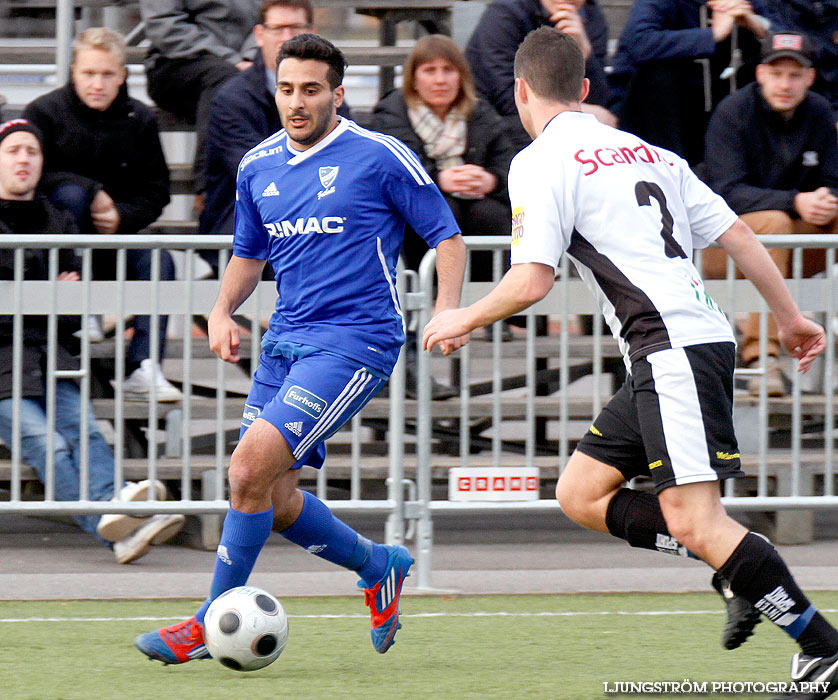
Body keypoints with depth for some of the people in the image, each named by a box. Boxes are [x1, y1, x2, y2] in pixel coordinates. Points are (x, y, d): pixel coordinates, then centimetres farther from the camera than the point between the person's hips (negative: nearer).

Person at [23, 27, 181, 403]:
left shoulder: (139, 119, 3)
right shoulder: (45, 112, -6)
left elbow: (156, 192, 6)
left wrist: (121, 217, -14)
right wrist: (94, 193, -21)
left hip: (113, 234, 3)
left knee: (157, 260, -26)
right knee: (72, 192, -33)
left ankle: (144, 369, -34)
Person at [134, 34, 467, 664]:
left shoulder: (380, 157, -6)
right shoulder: (258, 168, 11)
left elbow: (447, 235, -1)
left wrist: (447, 311, -17)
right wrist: (223, 312, 7)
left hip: (354, 343, -7)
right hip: (286, 340, 7)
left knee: (249, 470, -19)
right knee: (274, 500, 6)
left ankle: (212, 625, -7)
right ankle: (380, 567, 32)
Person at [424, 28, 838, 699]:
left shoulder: (540, 162, -3)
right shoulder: (645, 151, 20)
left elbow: (532, 280, -11)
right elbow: (735, 232, 18)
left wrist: (463, 319, 7)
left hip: (675, 351, -9)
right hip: (698, 338, 9)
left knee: (693, 521, -13)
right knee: (581, 493, 12)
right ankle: (744, 573, 6)